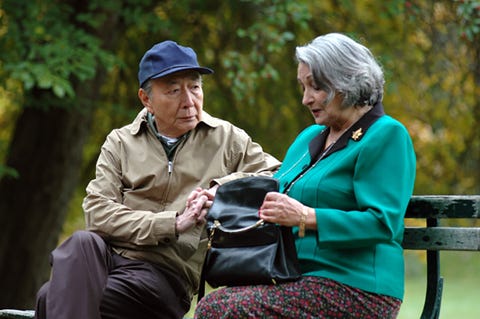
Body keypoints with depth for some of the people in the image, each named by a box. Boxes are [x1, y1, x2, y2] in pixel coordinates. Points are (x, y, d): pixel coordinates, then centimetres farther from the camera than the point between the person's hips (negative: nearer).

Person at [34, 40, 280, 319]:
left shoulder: (227, 139, 16)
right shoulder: (120, 143, 14)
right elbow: (97, 211, 1)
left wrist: (223, 187, -6)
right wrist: (173, 224, -10)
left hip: (166, 272, -2)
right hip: (110, 253, 3)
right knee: (82, 242, -38)